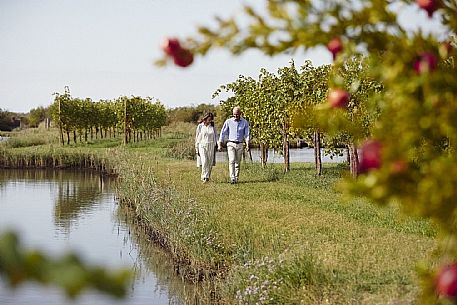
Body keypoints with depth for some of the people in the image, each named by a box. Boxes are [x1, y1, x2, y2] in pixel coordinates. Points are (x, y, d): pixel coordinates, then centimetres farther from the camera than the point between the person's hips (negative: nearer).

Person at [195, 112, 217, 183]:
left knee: (210, 163, 2)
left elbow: (215, 137, 15)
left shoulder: (212, 127, 10)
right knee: (204, 162, -17)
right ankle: (204, 177, -15)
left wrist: (215, 147, 8)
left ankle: (207, 177, 12)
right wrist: (197, 148, 2)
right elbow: (197, 137, 5)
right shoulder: (200, 126, 3)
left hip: (211, 147, 3)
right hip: (202, 146, -3)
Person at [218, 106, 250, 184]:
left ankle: (236, 178, 14)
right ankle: (232, 178, -23)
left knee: (238, 162, 6)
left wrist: (247, 145, -14)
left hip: (240, 145, 2)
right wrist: (219, 144, -5)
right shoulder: (228, 121, -1)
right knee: (232, 161, -15)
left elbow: (246, 134, -1)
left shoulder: (245, 122, 2)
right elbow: (223, 133, 0)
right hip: (231, 144, -2)